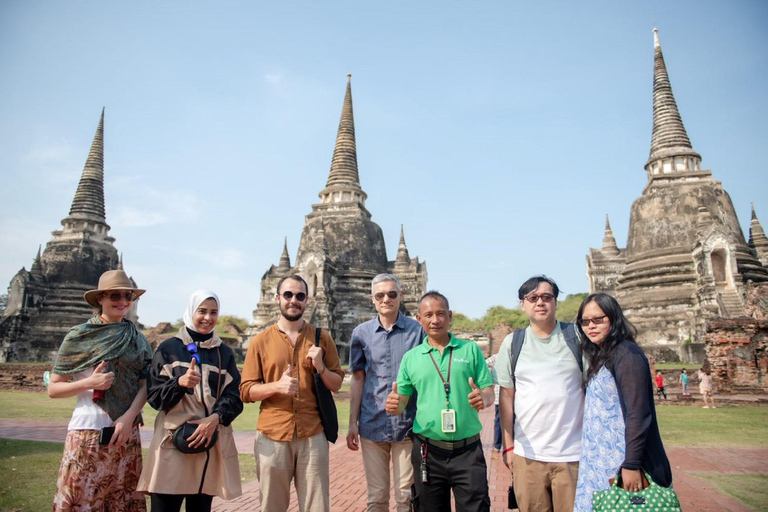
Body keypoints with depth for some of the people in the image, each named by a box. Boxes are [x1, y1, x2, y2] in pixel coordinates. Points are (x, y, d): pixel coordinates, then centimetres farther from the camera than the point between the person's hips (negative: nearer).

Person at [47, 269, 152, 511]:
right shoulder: (79, 336, -1)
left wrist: (128, 418, -12)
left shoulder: (136, 338, 6)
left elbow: (145, 384, 2)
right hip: (87, 431, -2)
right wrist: (89, 383, -15)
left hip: (126, 431, 3)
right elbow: (53, 389, 1)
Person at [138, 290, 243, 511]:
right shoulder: (168, 348, 5)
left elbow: (234, 397, 4)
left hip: (211, 441, 2)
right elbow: (154, 396, 0)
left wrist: (215, 418, -15)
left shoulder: (225, 353, 11)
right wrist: (179, 383, -19)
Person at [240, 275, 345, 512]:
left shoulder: (322, 338, 5)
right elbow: (246, 390, 0)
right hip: (272, 436, 0)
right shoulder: (261, 341, 2)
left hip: (313, 436, 0)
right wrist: (277, 386, -17)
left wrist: (320, 367, -13)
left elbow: (336, 384, 7)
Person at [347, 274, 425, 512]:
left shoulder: (417, 330, -1)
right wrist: (352, 423, 5)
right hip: (372, 425, 1)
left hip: (408, 424, -1)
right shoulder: (361, 333, 3)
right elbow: (358, 379, 7)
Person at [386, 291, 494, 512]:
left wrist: (483, 399, -21)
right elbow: (402, 401, 7)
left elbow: (489, 392, 2)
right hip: (428, 452, 2)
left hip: (468, 450, -1)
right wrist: (395, 405, -16)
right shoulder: (411, 357, 4)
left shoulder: (470, 349, 2)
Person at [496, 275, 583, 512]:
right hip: (527, 453, 1)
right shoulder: (512, 343, 3)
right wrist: (508, 446, 3)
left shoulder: (577, 337, 0)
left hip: (573, 452, -1)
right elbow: (506, 396, 5)